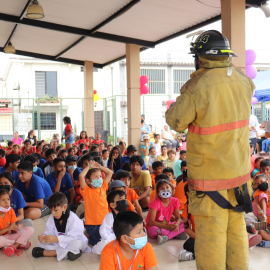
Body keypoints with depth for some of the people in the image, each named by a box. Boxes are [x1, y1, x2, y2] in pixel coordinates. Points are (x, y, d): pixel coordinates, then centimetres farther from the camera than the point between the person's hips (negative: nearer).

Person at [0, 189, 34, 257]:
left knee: (30, 230, -9)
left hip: (9, 235, 6)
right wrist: (8, 228, -28)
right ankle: (20, 244, -15)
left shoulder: (10, 211, -2)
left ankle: (13, 246, -25)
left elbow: (13, 232, -1)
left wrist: (16, 228, -22)